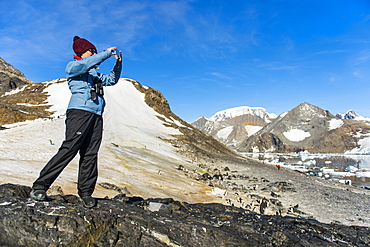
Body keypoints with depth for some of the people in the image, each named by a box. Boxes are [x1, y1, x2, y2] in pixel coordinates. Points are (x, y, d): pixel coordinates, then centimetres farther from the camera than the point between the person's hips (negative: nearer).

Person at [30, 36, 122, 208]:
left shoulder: (94, 74, 29)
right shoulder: (72, 67, 10)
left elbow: (112, 80, 33)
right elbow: (87, 63, -10)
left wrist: (118, 63, 20)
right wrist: (107, 53, -2)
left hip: (96, 116, 7)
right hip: (80, 112, -7)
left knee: (90, 155, 0)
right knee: (69, 149, -15)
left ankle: (85, 192, 3)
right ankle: (39, 187, -5)